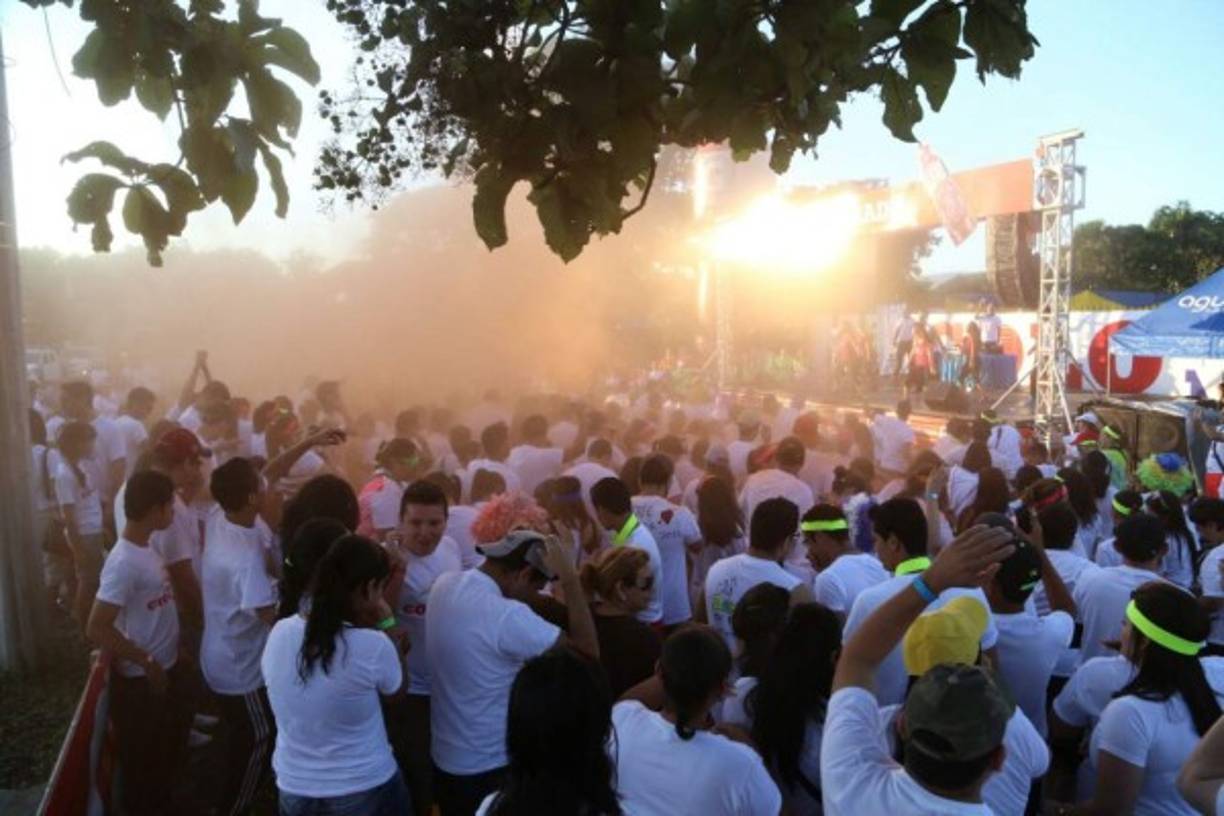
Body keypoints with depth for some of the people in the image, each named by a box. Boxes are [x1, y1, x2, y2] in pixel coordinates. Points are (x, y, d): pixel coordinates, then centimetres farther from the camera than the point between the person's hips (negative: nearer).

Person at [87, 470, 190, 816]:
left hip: (165, 670, 9)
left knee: (169, 749, 25)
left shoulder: (144, 547, 2)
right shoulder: (124, 562, -27)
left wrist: (163, 663, 14)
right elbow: (97, 629, -27)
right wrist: (147, 663, -20)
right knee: (143, 759, 11)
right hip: (142, 680, -9)